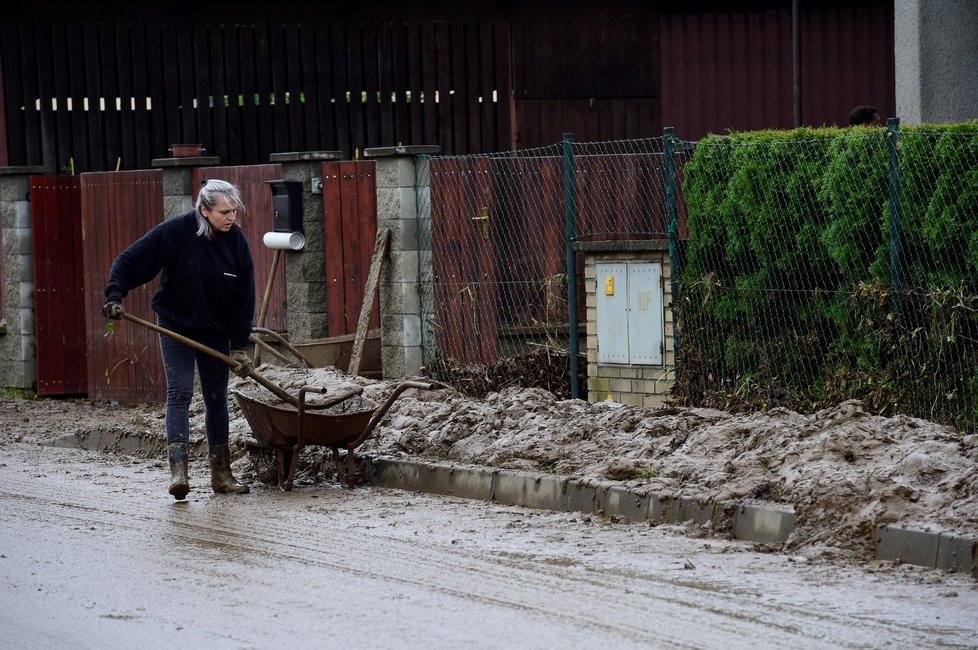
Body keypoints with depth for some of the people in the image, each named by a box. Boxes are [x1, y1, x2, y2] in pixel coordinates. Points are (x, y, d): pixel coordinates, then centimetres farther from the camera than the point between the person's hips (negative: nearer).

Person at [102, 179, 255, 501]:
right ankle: (177, 471, -20)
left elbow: (244, 297, -3)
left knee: (217, 399, 7)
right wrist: (114, 296, -29)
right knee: (179, 393, -14)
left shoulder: (236, 242, -7)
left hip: (216, 331, 4)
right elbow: (128, 262, -15)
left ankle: (221, 474, 14)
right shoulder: (175, 232, -18)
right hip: (176, 326, -4)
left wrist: (239, 345, -5)